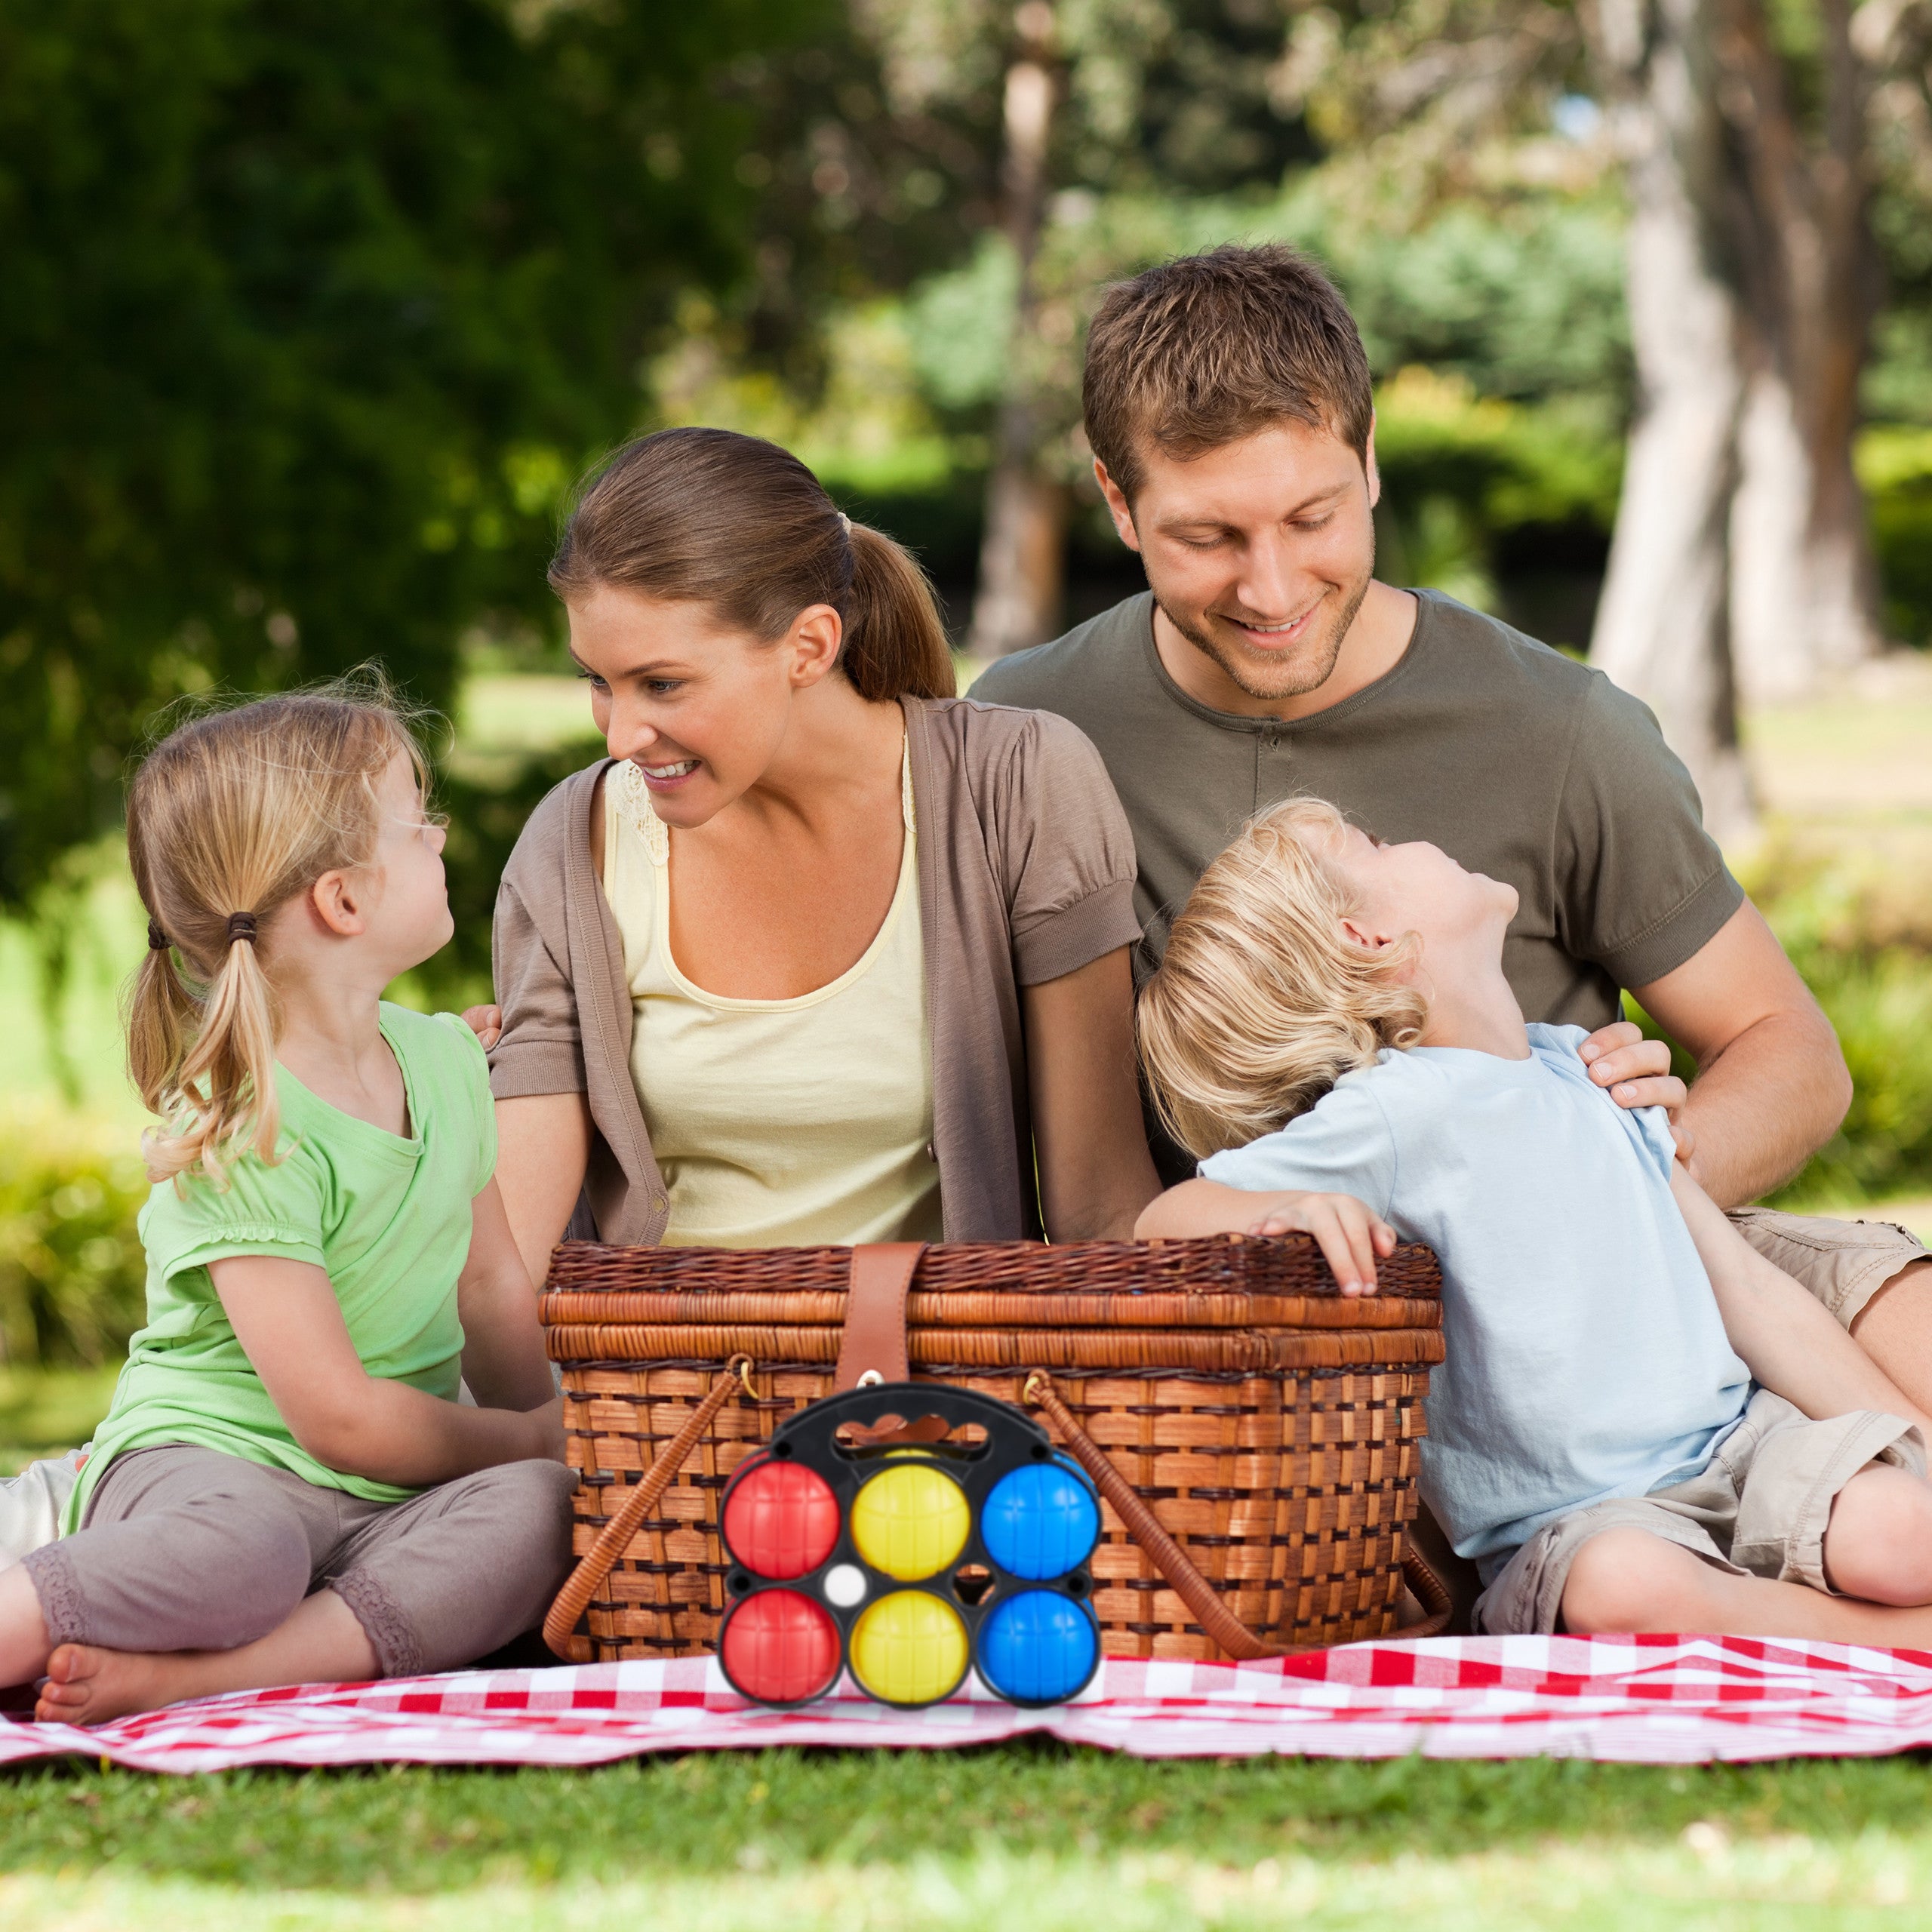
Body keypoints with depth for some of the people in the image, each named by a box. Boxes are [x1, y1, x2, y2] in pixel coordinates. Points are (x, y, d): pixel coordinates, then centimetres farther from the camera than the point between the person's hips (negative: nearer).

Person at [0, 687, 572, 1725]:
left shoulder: (445, 1059, 11)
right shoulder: (242, 1139, -15)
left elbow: (491, 1291, 21)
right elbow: (340, 1420, -16)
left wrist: (554, 1440, 7)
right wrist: (530, 1436, -4)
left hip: (391, 1499, 7)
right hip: (210, 1464, -7)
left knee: (539, 1515, -27)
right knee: (246, 1548, -42)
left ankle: (178, 1673, -34)